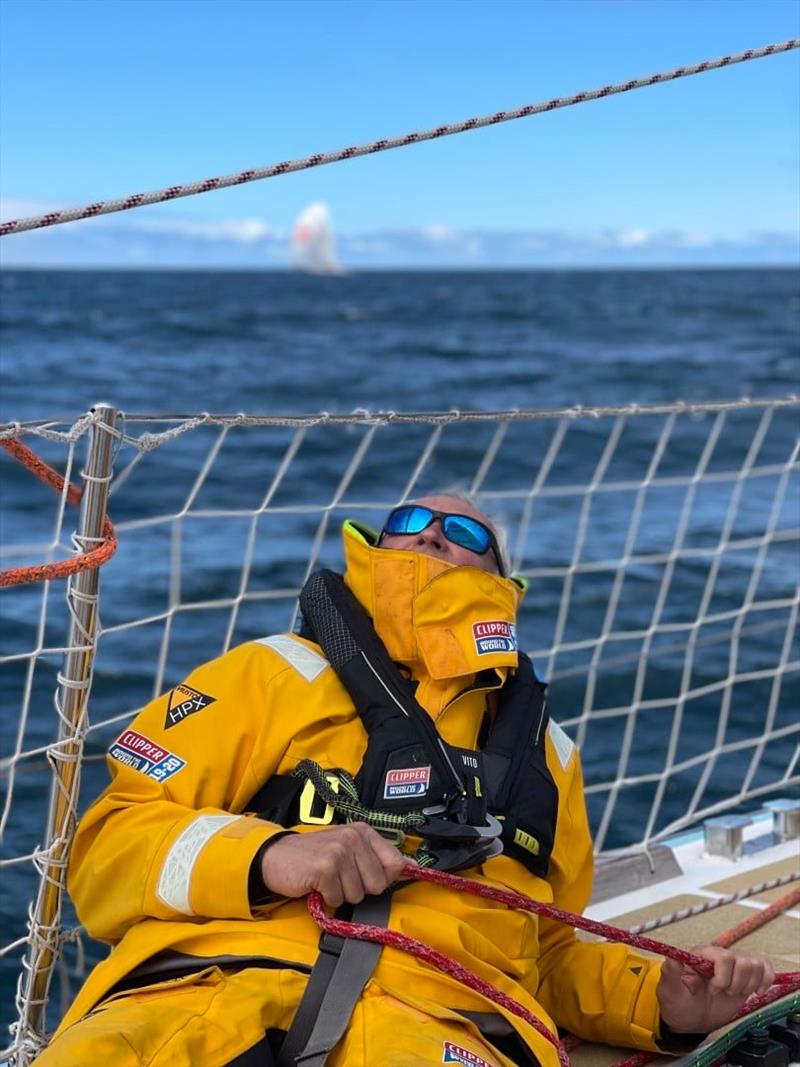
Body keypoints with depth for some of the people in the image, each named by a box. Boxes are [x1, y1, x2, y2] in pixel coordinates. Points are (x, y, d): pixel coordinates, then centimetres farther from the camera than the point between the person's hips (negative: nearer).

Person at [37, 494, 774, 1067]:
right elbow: (106, 848, 11)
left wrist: (659, 1001, 20)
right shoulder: (274, 673, 19)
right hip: (205, 989, -2)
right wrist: (263, 856, -8)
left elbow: (547, 949, 40)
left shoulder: (541, 746, 31)